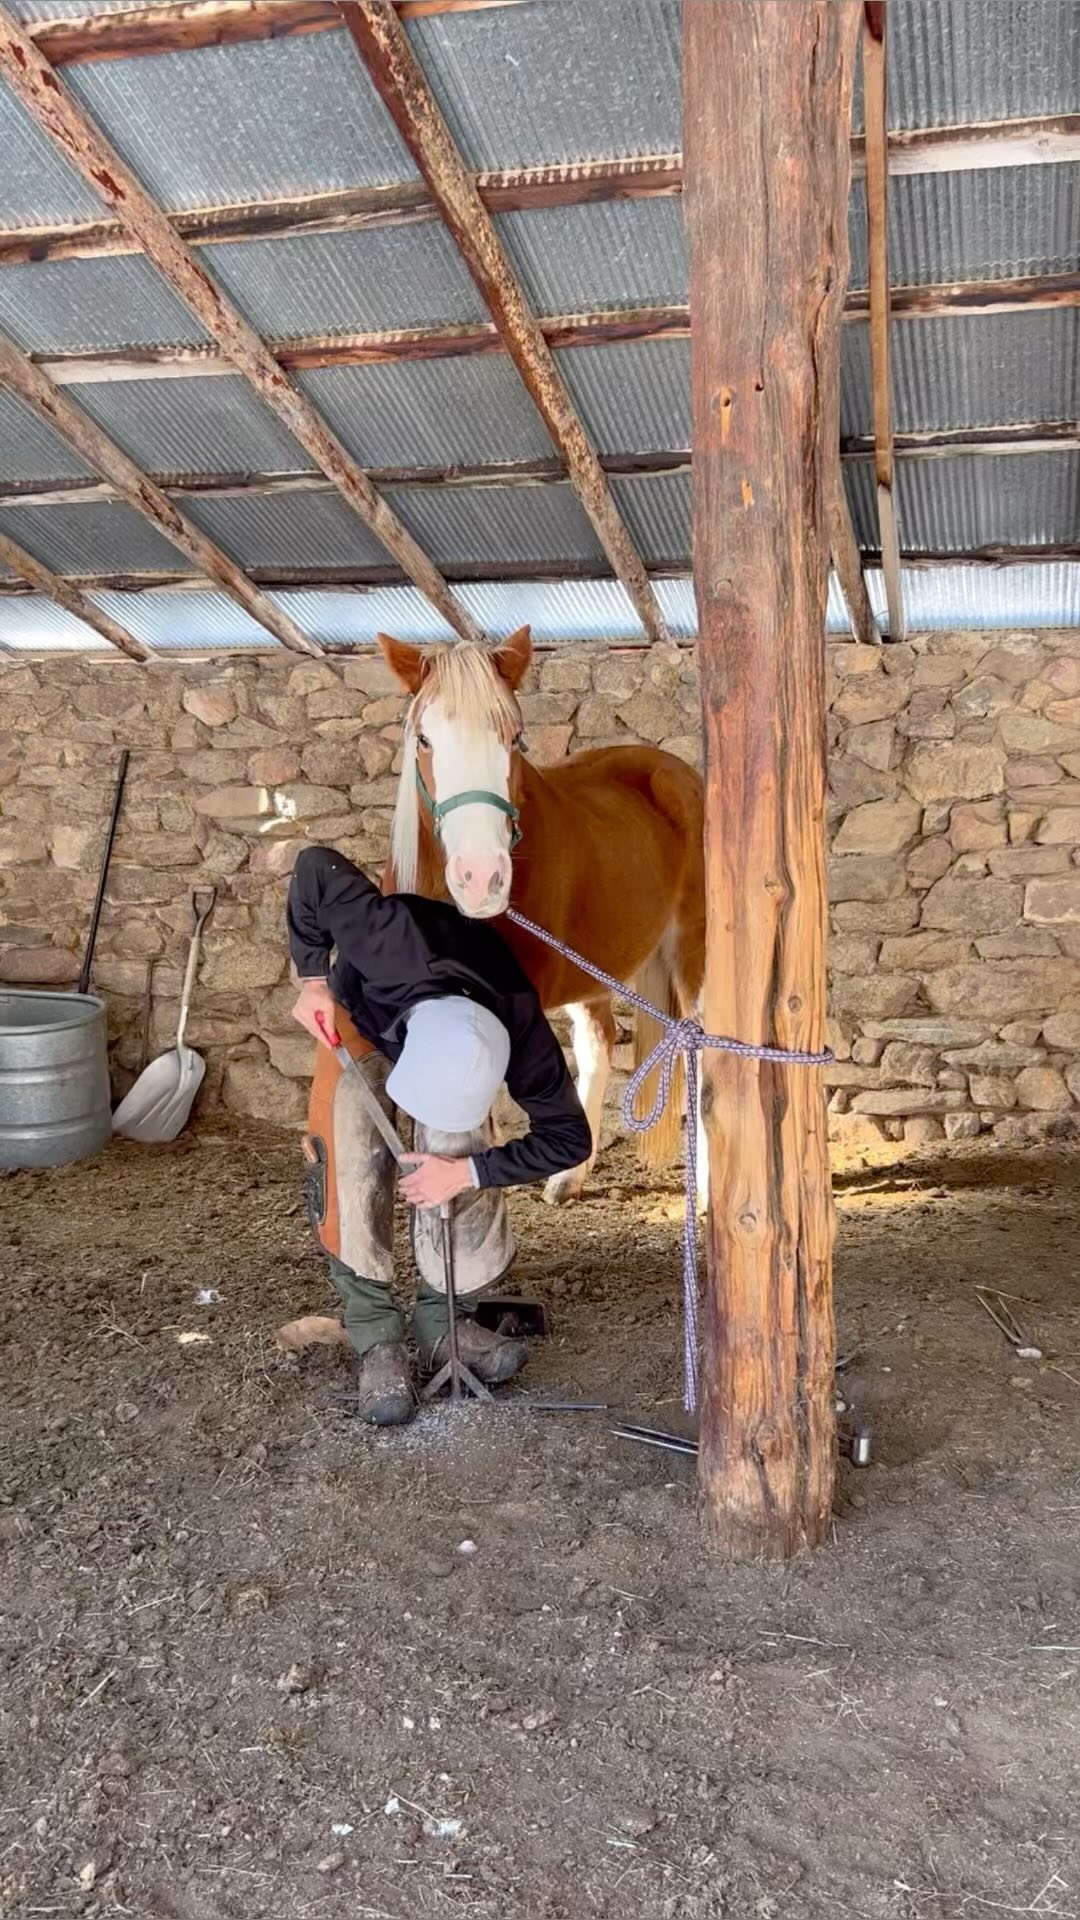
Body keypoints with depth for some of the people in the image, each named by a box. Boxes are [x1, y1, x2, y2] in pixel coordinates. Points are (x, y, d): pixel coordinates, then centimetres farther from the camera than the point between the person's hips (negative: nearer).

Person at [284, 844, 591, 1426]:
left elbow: (569, 1139, -27)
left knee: (457, 1154, -15)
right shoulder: (395, 945, -48)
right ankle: (375, 1338, -3)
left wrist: (468, 1170, -31)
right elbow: (316, 866, -35)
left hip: (455, 1035, 1)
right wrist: (312, 979, -30)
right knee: (351, 1168, -16)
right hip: (357, 1020, -1)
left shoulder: (521, 1033, -40)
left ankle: (444, 1320, 7)